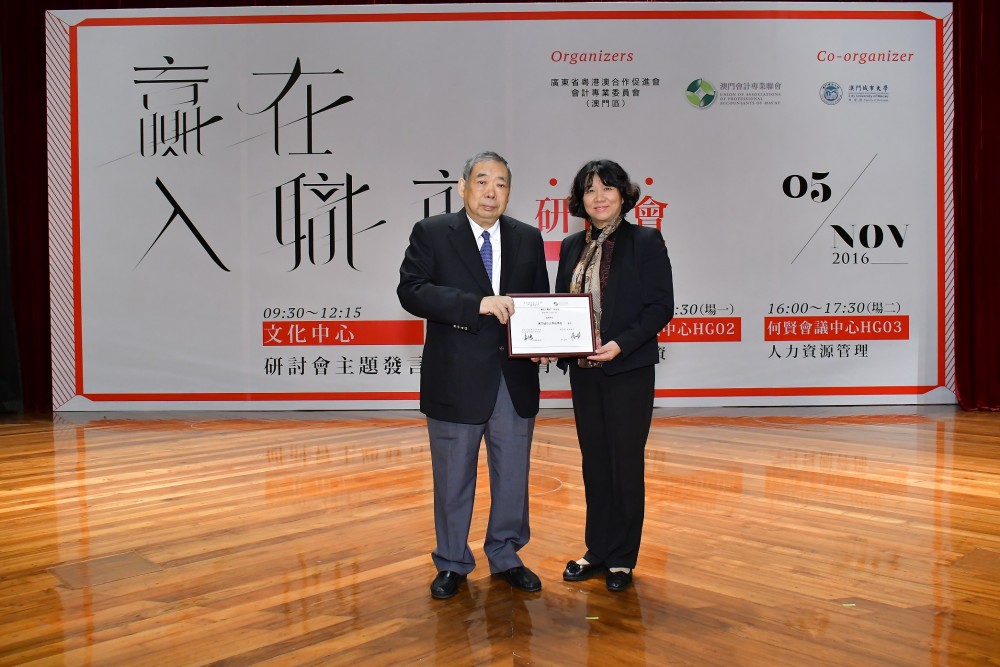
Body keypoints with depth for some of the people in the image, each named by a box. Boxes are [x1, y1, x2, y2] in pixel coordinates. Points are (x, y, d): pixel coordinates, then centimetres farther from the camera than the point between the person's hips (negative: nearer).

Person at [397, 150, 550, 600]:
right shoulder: (431, 234, -3)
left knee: (513, 476, 14)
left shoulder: (528, 239, 9)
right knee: (454, 478, 11)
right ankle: (452, 564, 29)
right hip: (457, 380, -3)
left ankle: (505, 556, 34)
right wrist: (478, 304, -26)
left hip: (516, 380, 4)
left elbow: (539, 301, 13)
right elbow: (411, 290, -16)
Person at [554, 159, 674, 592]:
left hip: (628, 370, -5)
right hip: (583, 371, 5)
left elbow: (661, 307, -9)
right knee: (594, 463, 13)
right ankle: (597, 552, 26)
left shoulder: (646, 242, -4)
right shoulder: (572, 247, 11)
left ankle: (622, 559, 19)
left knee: (626, 464, 4)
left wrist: (620, 343, -21)